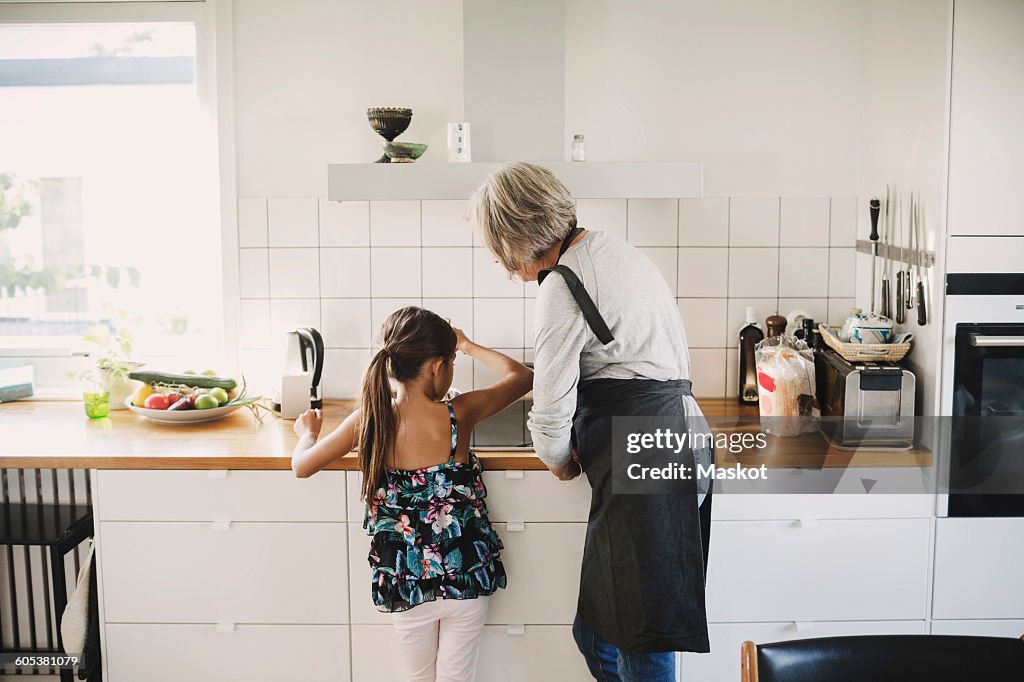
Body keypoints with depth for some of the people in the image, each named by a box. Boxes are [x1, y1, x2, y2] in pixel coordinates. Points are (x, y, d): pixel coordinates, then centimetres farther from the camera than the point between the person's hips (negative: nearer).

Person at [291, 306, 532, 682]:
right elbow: (523, 376, 2)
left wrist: (307, 432, 20)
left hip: (405, 581, 1)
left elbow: (301, 466, -1)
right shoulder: (459, 414, -13)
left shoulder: (370, 419, -11)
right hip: (467, 575, -1)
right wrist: (469, 346, 15)